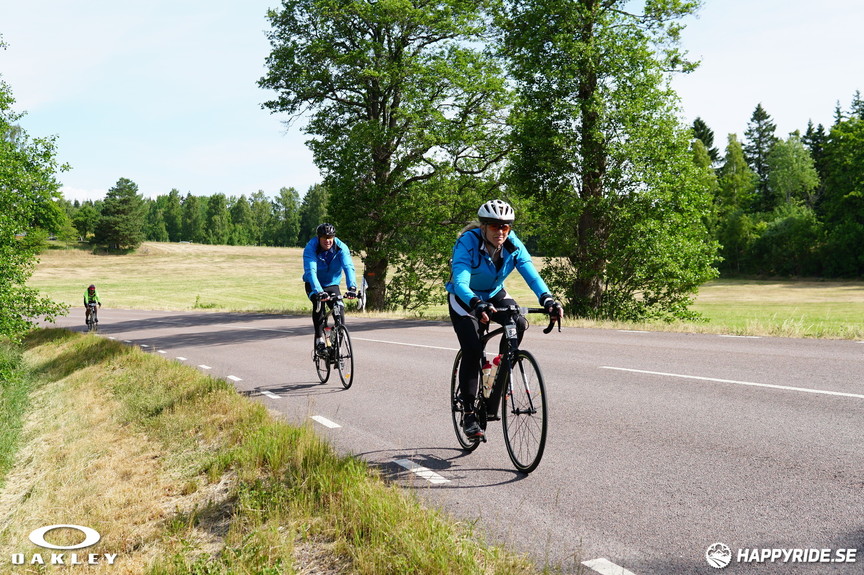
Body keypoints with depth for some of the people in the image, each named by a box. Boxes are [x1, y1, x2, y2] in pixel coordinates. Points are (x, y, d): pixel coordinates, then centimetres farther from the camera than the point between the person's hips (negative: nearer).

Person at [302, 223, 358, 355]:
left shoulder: (341, 247, -20)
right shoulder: (310, 248, -25)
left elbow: (349, 267, -33)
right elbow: (310, 271, -38)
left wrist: (352, 287, -51)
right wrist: (318, 291, -54)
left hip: (332, 284, 2)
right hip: (314, 285, -2)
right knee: (319, 304, -30)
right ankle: (319, 339, -22)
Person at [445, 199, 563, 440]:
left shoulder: (513, 245, -18)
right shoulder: (468, 242, -29)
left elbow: (532, 274, -28)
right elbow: (460, 282, -41)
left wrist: (547, 299, -47)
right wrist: (477, 304, -60)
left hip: (494, 295, 4)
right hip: (464, 299, -3)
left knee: (519, 324, -26)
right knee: (472, 351, -19)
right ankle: (468, 413, -3)